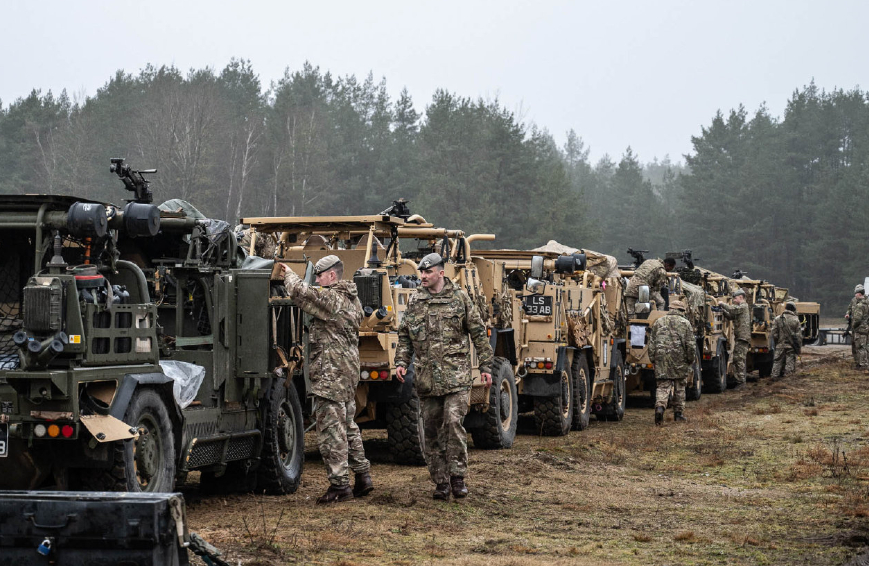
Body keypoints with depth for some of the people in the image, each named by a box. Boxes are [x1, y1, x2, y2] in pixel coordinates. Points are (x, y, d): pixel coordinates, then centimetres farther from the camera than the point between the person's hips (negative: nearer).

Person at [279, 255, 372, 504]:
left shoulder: (330, 297, -15)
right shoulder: (351, 299, 15)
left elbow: (299, 292, -18)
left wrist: (288, 273, -1)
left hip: (330, 373, -10)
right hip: (348, 371, 10)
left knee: (331, 429, -7)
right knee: (348, 427, 18)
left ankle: (339, 484, -7)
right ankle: (362, 476, 21)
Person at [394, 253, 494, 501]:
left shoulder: (459, 298, 2)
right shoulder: (414, 302, 11)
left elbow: (478, 332, 5)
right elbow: (405, 336, 18)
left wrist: (486, 366, 2)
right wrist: (401, 362, 4)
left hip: (456, 375, -4)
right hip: (426, 377, 4)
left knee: (453, 422, -15)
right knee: (431, 430, 4)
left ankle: (457, 475, -4)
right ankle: (441, 481, 12)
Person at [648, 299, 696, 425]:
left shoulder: (658, 322, 10)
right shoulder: (685, 323, 3)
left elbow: (651, 344, 9)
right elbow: (690, 345, -1)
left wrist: (653, 360, 14)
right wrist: (691, 360, 8)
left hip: (661, 359, 1)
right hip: (679, 361, -1)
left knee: (663, 386, -1)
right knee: (679, 387, 12)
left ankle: (660, 407, -26)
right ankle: (679, 414, 18)